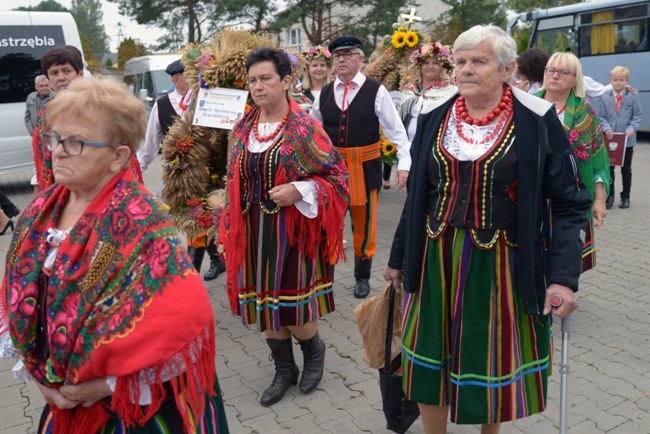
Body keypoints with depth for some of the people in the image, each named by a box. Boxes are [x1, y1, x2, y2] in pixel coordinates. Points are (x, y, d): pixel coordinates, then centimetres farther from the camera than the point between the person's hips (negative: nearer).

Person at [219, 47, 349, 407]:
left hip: (291, 228, -5)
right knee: (263, 305, 11)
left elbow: (337, 175, -7)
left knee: (292, 308, 1)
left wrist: (299, 191, -21)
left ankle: (314, 350, 34)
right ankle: (284, 369, 33)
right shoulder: (242, 128, 6)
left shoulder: (305, 128, -10)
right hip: (252, 230, 5)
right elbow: (234, 182, 13)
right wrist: (228, 228, 11)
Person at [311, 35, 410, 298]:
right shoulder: (325, 92, 4)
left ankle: (362, 277, 32)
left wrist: (404, 163, -15)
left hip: (365, 167, -2)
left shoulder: (376, 91, -7)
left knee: (364, 225, 13)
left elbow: (396, 130, -7)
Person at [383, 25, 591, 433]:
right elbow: (417, 195, 8)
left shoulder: (538, 121, -8)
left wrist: (564, 275, -16)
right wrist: (399, 257, 12)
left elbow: (569, 203, -7)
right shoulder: (435, 117, 1)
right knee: (430, 360, 10)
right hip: (437, 259, 3)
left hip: (501, 264, -2)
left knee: (494, 363, 12)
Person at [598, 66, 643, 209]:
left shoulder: (633, 97, -2)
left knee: (626, 169, 10)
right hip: (610, 139, 1)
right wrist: (606, 128, -15)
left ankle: (625, 197, 20)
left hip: (627, 140, 0)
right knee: (609, 168, 4)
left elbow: (638, 115, -1)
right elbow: (601, 117, 2)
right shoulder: (605, 98, 0)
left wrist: (631, 129, -16)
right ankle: (610, 196, 14)